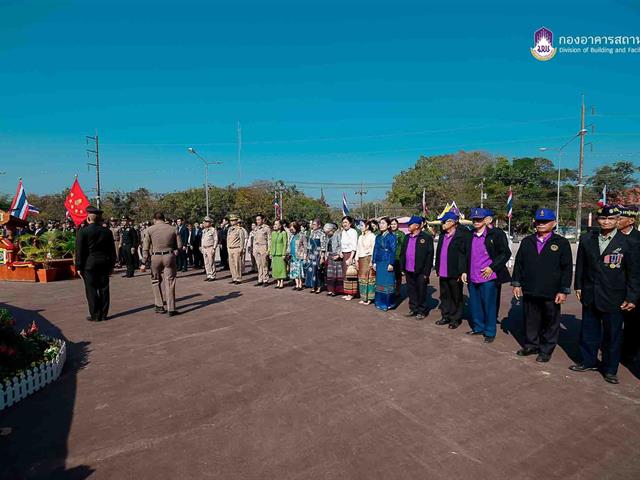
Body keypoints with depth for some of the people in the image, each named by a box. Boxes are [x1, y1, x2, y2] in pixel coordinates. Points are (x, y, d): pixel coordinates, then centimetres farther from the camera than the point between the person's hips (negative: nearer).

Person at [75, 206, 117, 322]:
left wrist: (79, 267, -1)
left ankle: (95, 315, 4)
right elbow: (112, 250, 10)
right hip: (104, 264, 4)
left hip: (89, 264, -4)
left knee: (91, 290, 2)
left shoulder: (82, 232, -7)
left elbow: (79, 251, -7)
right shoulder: (107, 231, 6)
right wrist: (112, 265, 16)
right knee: (104, 289, 7)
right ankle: (104, 314, 13)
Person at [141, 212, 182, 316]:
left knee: (156, 282, 17)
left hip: (155, 257, 0)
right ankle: (171, 309, 2)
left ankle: (159, 306, 20)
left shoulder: (150, 229, 2)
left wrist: (144, 263, 2)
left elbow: (146, 248, 0)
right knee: (169, 282, 3)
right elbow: (180, 246, 4)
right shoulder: (173, 229, 4)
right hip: (169, 257, 0)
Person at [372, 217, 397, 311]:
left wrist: (391, 264, -15)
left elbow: (393, 251, -10)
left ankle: (388, 303, 7)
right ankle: (380, 302, 18)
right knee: (379, 282, 9)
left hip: (387, 263, -6)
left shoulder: (391, 236, -6)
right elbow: (375, 250, 13)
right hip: (379, 263, 6)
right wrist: (374, 262, 7)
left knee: (387, 283, -2)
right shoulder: (378, 237, 12)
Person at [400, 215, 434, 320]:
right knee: (411, 291, 15)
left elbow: (429, 255, -11)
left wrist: (426, 272, -14)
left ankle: (421, 311, 19)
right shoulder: (407, 237, 11)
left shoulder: (426, 237, -9)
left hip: (420, 272, -6)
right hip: (409, 271, 6)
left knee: (421, 292, 7)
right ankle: (413, 309, 28)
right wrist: (403, 268, 9)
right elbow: (402, 253, 13)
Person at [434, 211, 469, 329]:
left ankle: (455, 319, 20)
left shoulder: (462, 235, -13)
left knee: (456, 297, 9)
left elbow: (464, 254, -15)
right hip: (443, 273, 7)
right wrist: (437, 269, 12)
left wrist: (461, 272, -17)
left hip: (454, 273, -7)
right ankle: (446, 316, 28)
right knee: (444, 296, 16)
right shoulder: (442, 235, 10)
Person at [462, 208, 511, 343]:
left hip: (488, 278, -5)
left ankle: (490, 332, 15)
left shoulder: (495, 235, -6)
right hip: (472, 278, 6)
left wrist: (492, 267, -13)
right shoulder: (470, 236, 11)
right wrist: (464, 271, 12)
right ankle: (478, 328, 30)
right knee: (474, 305, 14)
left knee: (489, 305, 2)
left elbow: (506, 253, -6)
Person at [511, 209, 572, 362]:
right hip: (529, 291, 3)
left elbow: (567, 268, -3)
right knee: (530, 320, 12)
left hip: (551, 293, -3)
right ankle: (531, 345, 27)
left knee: (550, 322, 7)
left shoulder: (561, 243, -1)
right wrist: (516, 284, 5)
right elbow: (518, 263, 10)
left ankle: (546, 350, 21)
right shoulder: (527, 241, 9)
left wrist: (564, 291, -8)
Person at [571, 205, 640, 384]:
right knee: (589, 331, 14)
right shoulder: (586, 239, 2)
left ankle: (610, 369, 23)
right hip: (590, 295, 3)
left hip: (613, 299, -3)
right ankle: (589, 361, 30)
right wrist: (578, 286, 8)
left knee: (612, 334, 8)